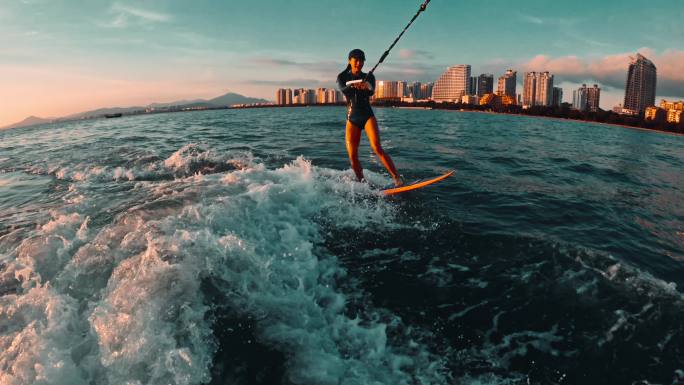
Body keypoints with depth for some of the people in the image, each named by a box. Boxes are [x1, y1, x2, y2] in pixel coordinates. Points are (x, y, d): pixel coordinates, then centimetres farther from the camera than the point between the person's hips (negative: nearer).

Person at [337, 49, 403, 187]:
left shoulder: (368, 77, 5)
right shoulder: (342, 77, 4)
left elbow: (372, 92, -17)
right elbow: (343, 90, -18)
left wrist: (368, 87, -41)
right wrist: (353, 86, -41)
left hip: (367, 116, -1)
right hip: (352, 119, 2)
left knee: (377, 148, -20)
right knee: (353, 156, -5)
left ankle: (397, 178, -21)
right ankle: (362, 183, 11)